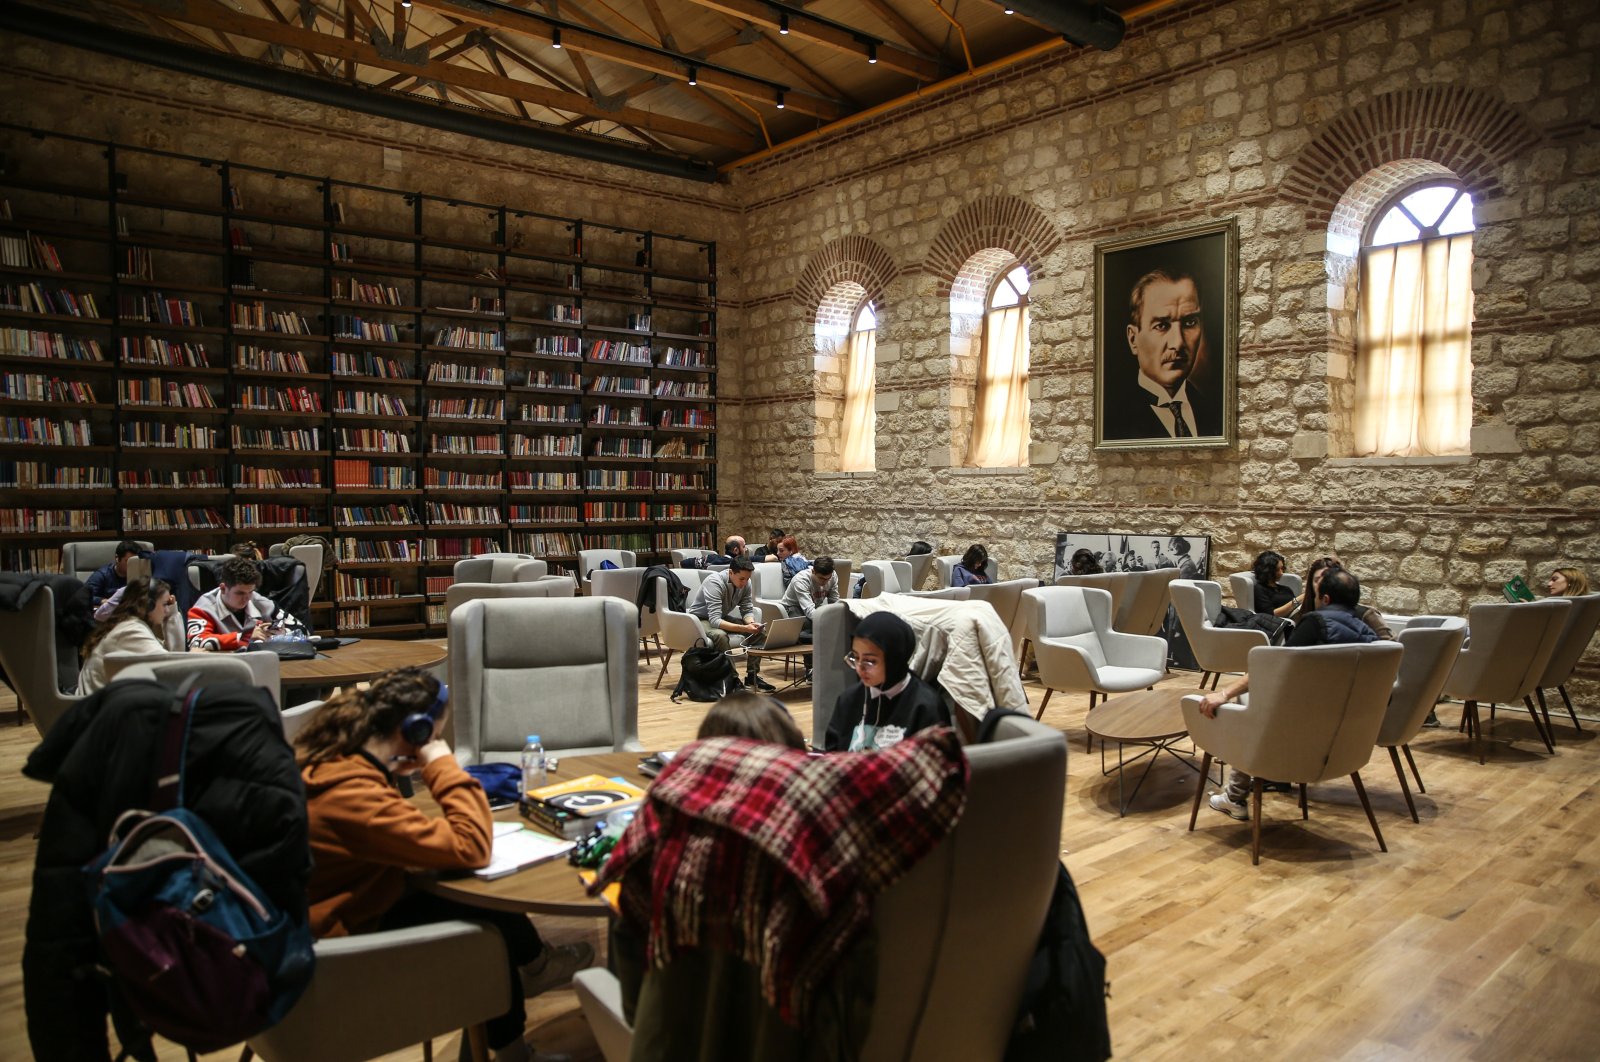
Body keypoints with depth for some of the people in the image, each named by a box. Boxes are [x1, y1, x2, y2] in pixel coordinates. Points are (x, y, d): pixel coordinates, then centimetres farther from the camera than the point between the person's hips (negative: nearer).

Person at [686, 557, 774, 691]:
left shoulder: (745, 583, -12)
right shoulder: (715, 583, -32)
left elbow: (747, 610, -3)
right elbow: (715, 621, -38)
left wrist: (751, 623, -27)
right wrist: (744, 628, -48)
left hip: (723, 617, 7)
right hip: (701, 619, -7)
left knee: (758, 630, -11)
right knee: (720, 635, -37)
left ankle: (752, 675, -1)